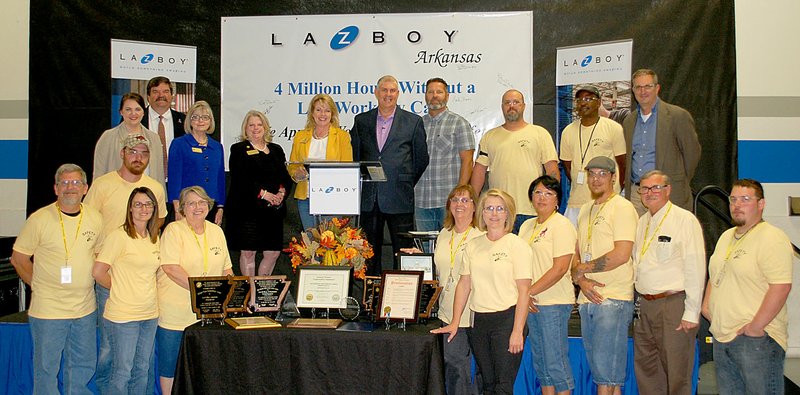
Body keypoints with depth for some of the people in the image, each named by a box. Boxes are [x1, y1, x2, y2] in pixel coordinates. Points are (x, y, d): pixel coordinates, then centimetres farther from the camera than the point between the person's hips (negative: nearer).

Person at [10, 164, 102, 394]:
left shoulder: (95, 219, 3)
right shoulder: (39, 219, -10)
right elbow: (18, 258, -2)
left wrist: (87, 283, 9)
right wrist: (39, 286, -3)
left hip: (85, 308, 4)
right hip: (47, 309, -4)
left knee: (84, 366, 16)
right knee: (46, 368, 8)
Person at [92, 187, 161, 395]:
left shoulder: (154, 238, 10)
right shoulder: (118, 236, -11)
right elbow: (98, 272, -13)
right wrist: (121, 289, -2)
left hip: (150, 314, 7)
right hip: (123, 315, -6)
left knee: (142, 370, 15)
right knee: (122, 373, 2)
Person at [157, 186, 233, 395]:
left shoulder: (216, 231, 10)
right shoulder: (174, 230, -8)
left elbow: (226, 268, 16)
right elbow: (170, 268, -19)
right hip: (175, 313, -5)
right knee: (170, 363, 5)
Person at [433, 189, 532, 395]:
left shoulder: (517, 245, -5)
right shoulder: (472, 245, 10)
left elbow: (523, 291, -9)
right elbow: (464, 284, 11)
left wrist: (517, 331, -14)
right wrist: (455, 323, 6)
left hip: (507, 318, -5)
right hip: (478, 321, 5)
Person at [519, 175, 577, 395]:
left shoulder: (561, 225, -8)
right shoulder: (527, 226, 14)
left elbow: (560, 268, -16)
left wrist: (529, 291, -15)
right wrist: (524, 295, -2)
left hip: (554, 303, -8)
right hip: (532, 303, 8)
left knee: (556, 362, -3)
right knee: (540, 361, 13)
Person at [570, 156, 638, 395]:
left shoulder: (622, 208, -6)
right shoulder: (585, 210, 17)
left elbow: (621, 255, -16)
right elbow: (576, 254, 16)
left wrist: (582, 269, -7)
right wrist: (581, 280, -4)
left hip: (613, 298, -7)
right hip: (587, 299, 7)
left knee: (606, 370, -5)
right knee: (599, 370, 11)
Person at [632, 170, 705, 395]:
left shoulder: (685, 220, -7)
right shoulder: (642, 223, 14)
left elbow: (695, 270, -11)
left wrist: (691, 313, -14)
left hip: (674, 304, -7)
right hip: (644, 305, 7)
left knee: (676, 374, 1)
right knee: (645, 369, 14)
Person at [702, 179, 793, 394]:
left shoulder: (772, 238, -11)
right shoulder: (726, 237, 17)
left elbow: (781, 286, -20)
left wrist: (756, 326, -21)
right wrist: (707, 304, 13)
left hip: (756, 337, -8)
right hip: (722, 336, 8)